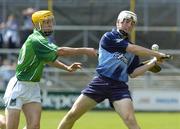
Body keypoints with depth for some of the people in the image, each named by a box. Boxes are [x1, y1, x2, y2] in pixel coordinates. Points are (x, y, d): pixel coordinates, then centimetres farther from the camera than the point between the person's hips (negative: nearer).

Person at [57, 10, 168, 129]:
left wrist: (153, 62, 4)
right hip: (101, 82, -2)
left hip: (120, 87, 2)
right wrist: (156, 54, -7)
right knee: (72, 114, -2)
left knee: (130, 119, -20)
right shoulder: (108, 38, -2)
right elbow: (133, 49, -10)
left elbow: (133, 73, 10)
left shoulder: (133, 49, 15)